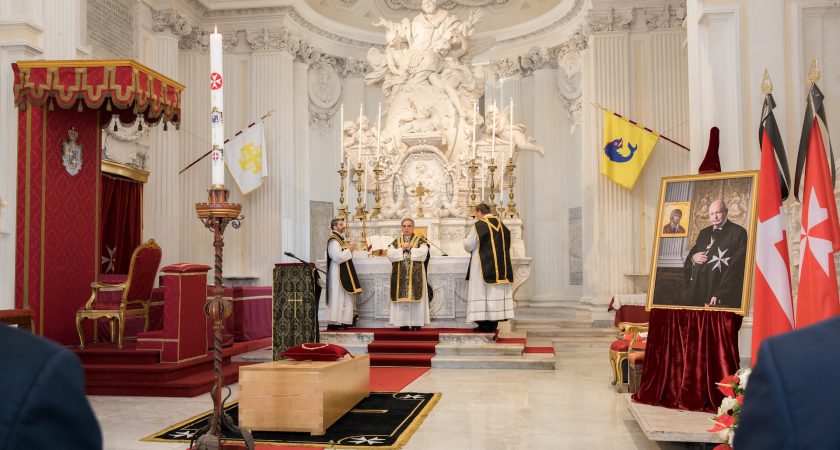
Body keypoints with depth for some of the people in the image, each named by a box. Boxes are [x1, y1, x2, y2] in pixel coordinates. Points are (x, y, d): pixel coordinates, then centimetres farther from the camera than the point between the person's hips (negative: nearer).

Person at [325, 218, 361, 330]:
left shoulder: (339, 238, 17)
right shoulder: (333, 241, -15)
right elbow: (338, 257, -24)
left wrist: (348, 249, 10)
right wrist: (349, 249, -15)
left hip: (343, 273, 11)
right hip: (338, 273, -11)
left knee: (342, 298, 9)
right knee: (338, 298, -10)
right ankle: (335, 323, -9)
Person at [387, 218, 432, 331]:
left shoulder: (420, 240, 7)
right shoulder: (396, 241, 15)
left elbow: (423, 252, -10)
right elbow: (390, 255, 1)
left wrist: (409, 248, -8)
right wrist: (402, 249, -10)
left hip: (416, 275, -2)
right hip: (400, 275, 2)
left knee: (415, 296, -6)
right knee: (402, 298, -1)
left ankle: (416, 323, -3)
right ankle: (403, 323, 1)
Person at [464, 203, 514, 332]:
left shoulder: (479, 225, -10)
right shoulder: (501, 224, 8)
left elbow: (468, 246, -6)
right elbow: (506, 245, 17)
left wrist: (466, 241, 15)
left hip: (483, 265, -6)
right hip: (500, 266, 6)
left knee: (482, 292, -1)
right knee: (496, 292, 9)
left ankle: (485, 324, -2)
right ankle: (493, 323, 11)